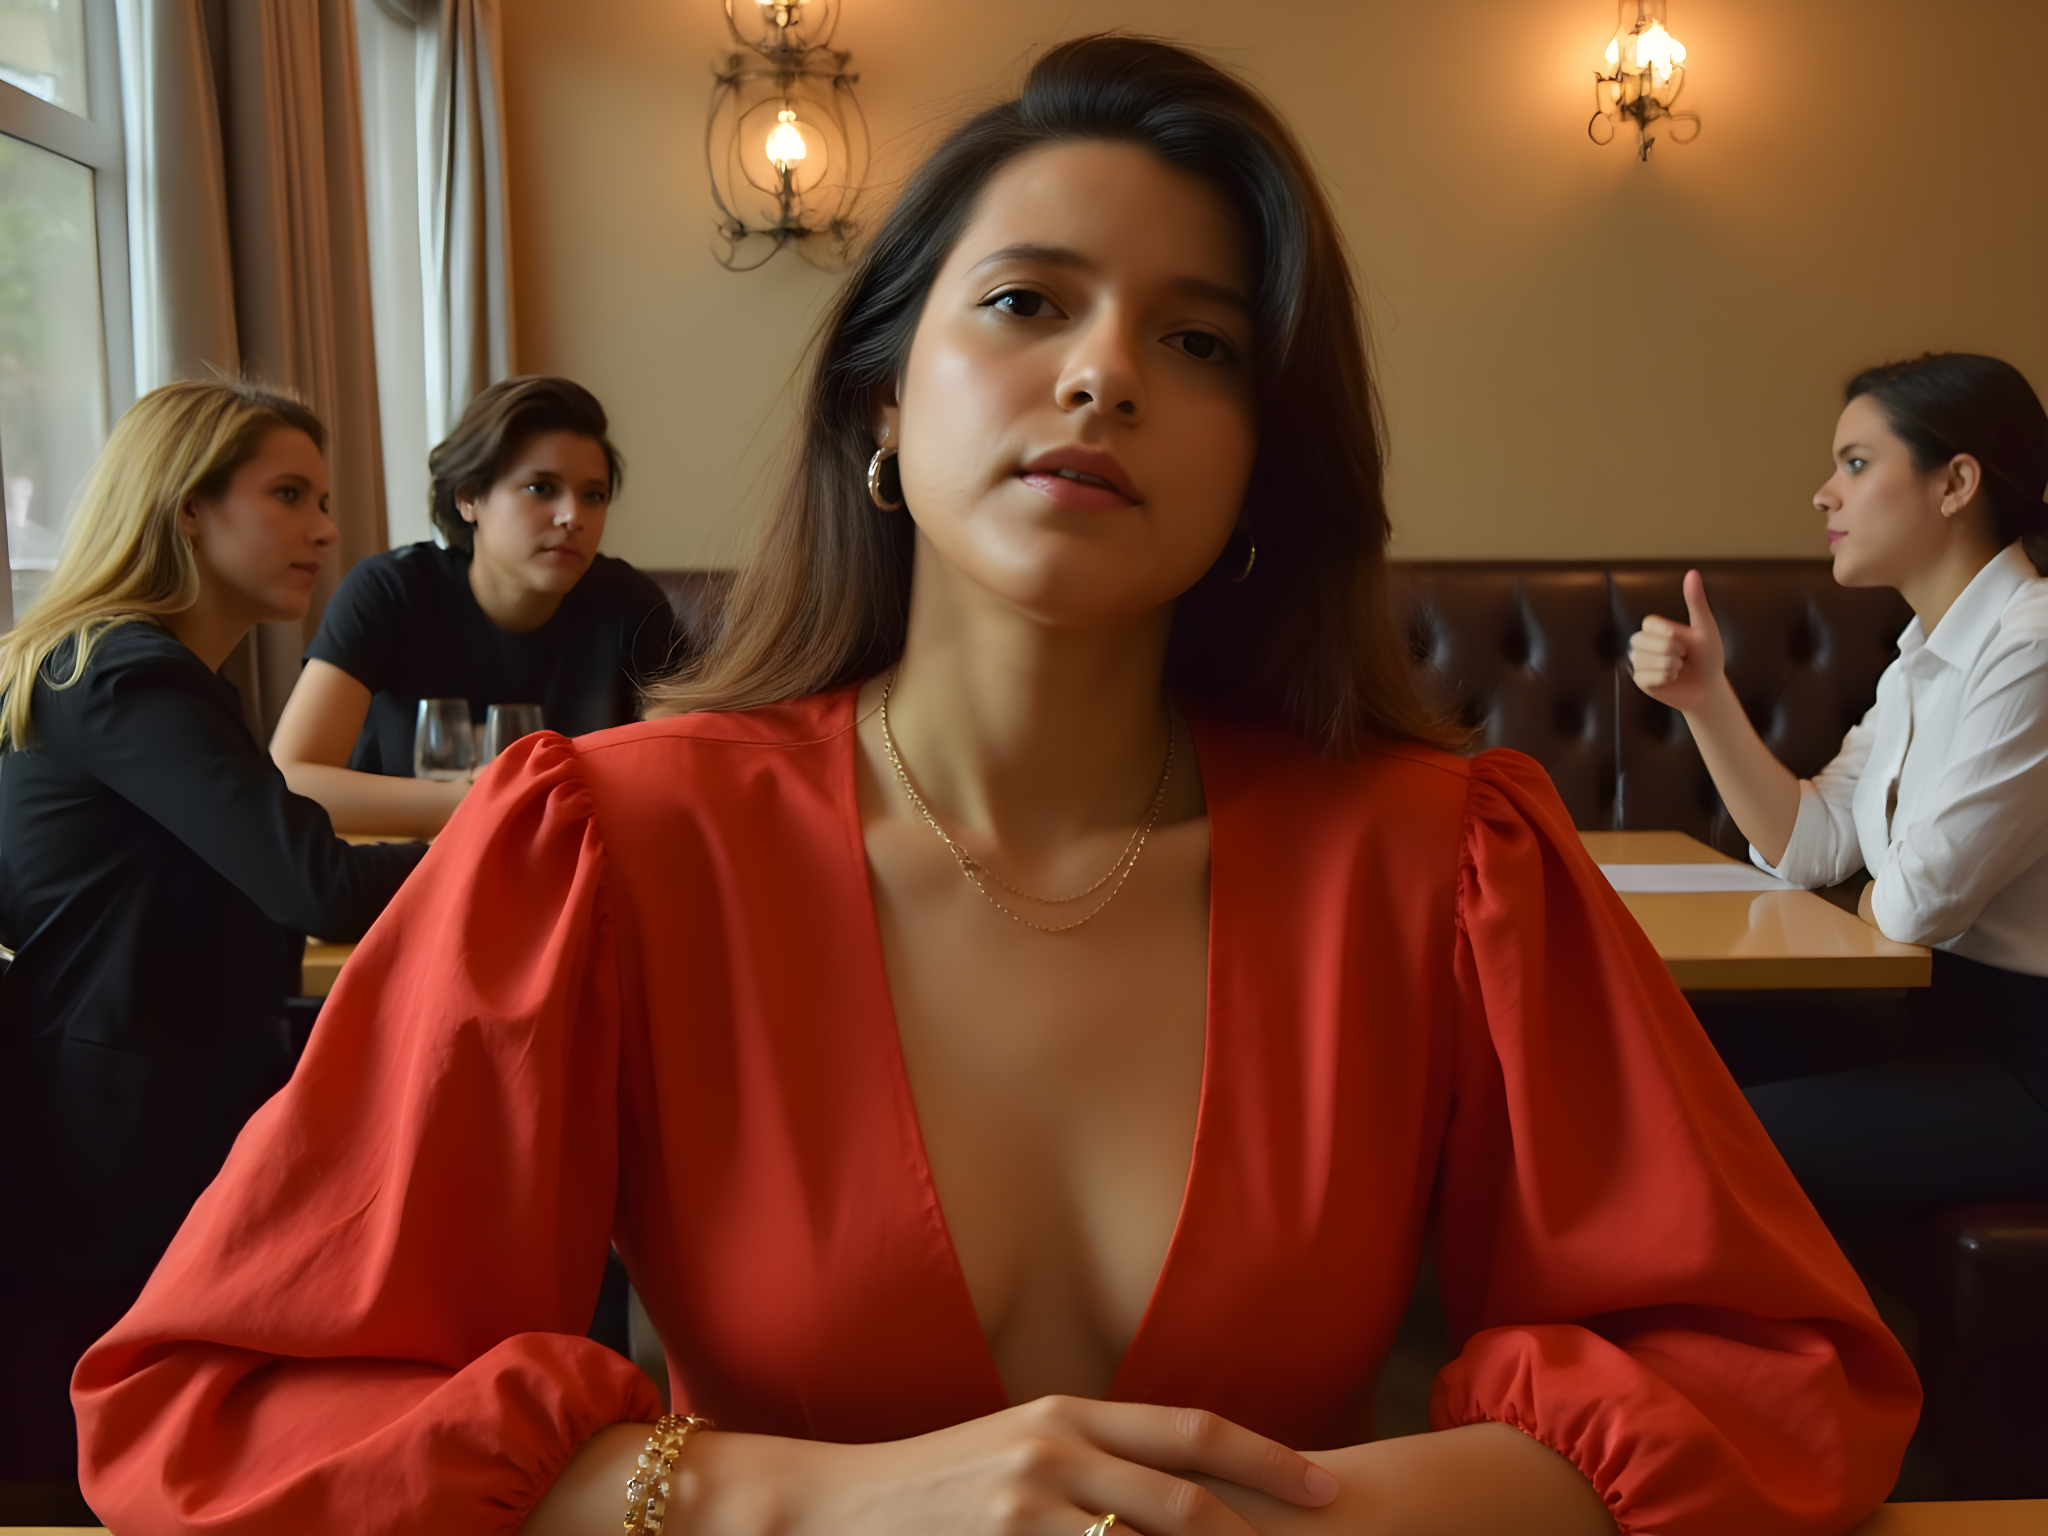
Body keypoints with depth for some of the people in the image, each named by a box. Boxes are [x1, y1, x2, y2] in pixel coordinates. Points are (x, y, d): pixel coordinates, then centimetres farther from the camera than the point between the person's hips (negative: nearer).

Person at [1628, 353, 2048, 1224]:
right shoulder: (1925, 656, 11)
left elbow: (1919, 901, -20)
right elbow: (1808, 846, 6)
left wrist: (1873, 899, 3)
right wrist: (1705, 697, -4)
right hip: (1954, 1026, 8)